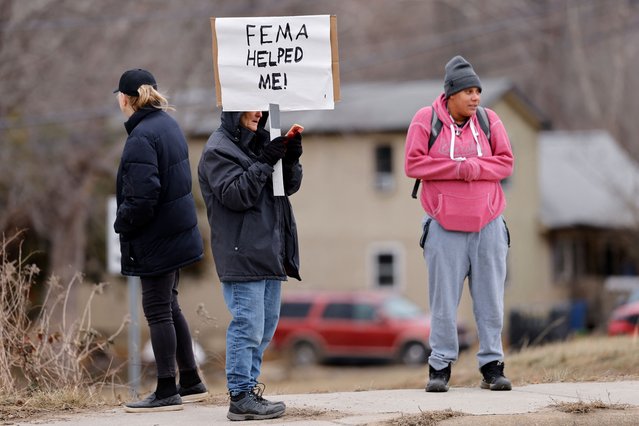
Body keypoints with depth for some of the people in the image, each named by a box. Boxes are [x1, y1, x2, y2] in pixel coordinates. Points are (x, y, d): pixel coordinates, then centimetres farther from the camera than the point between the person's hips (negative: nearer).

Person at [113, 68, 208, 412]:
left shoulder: (141, 138, -20)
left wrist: (123, 225, -9)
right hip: (178, 233, 9)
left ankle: (166, 392, 3)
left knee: (157, 310, -2)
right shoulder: (168, 125, 9)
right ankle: (190, 383, 25)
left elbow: (142, 197, -26)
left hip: (156, 240, -9)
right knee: (168, 307, 18)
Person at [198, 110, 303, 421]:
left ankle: (248, 387, 19)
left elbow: (289, 186, 14)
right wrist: (264, 162, -19)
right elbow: (235, 195, -16)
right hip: (241, 254, -9)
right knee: (248, 325, -11)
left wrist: (291, 160, -4)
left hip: (269, 253, 9)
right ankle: (240, 397, -8)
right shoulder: (218, 150, -7)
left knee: (267, 324, 12)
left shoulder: (259, 142, 17)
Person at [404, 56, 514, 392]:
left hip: (487, 223, 2)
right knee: (443, 298, 0)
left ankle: (492, 365, 10)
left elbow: (505, 163, 1)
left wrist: (473, 167, -16)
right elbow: (413, 164, -8)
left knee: (490, 296, 4)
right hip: (445, 225, -2)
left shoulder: (489, 120, 5)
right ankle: (440, 365, 8)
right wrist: (458, 167, -15)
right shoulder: (425, 120, -3)